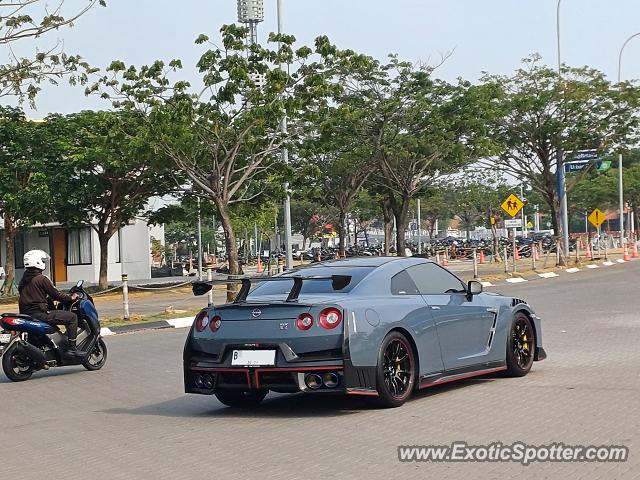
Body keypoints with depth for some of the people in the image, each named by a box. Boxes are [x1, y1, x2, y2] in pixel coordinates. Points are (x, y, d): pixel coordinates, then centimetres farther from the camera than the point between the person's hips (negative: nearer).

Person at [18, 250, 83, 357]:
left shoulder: (23, 280, 16)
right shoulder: (41, 279, -10)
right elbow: (55, 294, -7)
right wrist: (70, 298, 7)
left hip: (26, 313, 9)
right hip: (39, 314, -9)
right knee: (72, 317, -7)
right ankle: (72, 348, -13)